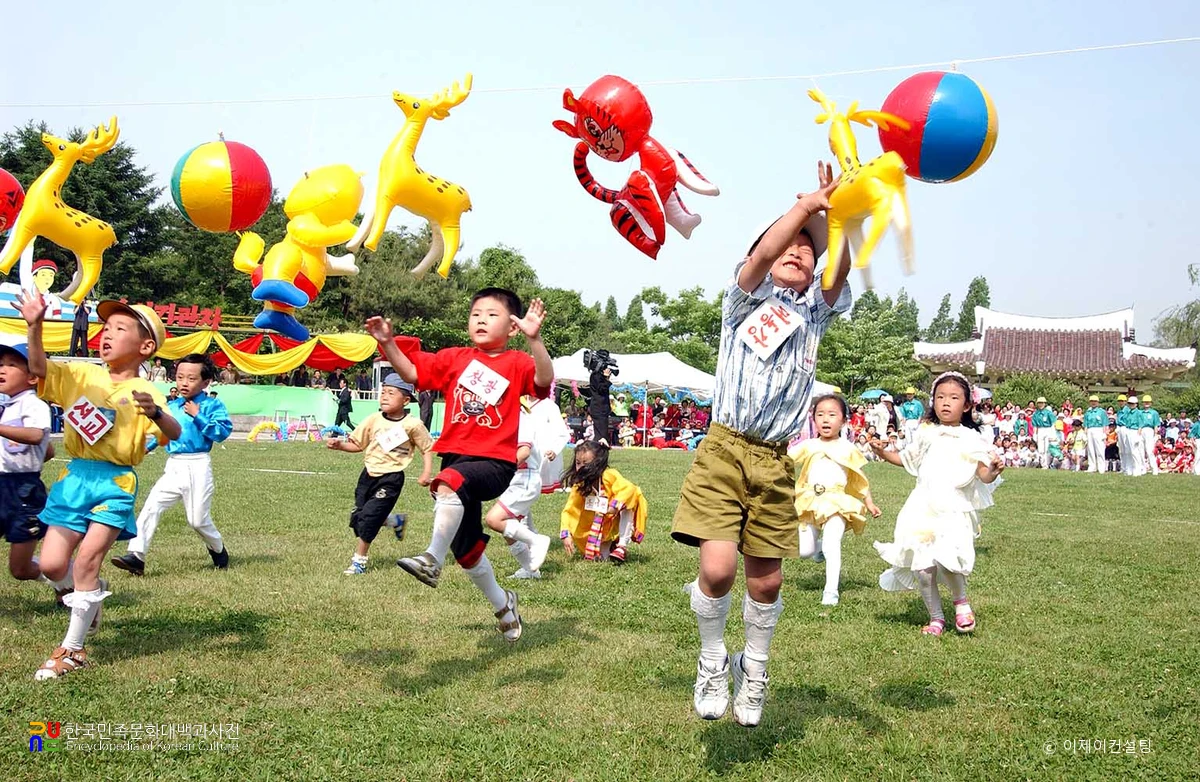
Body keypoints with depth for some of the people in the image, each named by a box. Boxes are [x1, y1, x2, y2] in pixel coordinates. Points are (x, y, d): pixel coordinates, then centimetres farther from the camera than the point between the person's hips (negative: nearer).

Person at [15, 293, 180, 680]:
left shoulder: (144, 392, -6)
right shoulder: (82, 375, 7)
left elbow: (173, 434, -21)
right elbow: (39, 368, -7)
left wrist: (156, 413, -43)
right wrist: (35, 327, -22)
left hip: (115, 483, -4)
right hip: (75, 477, 4)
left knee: (87, 560, -11)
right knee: (51, 565, 1)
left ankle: (72, 650, 4)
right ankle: (92, 593, 36)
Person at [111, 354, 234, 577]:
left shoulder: (212, 405, -4)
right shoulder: (171, 407, 12)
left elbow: (223, 431, -17)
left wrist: (198, 416, -20)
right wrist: (146, 447, 12)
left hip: (198, 468, -5)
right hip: (173, 467, 5)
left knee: (198, 520, 2)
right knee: (151, 507, -11)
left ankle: (218, 551, 30)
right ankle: (136, 556, -14)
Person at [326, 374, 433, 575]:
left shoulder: (413, 425, -10)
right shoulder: (373, 420, 0)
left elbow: (427, 449, 1)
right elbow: (357, 445, 6)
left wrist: (426, 473, -10)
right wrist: (340, 445, -11)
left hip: (391, 478, -5)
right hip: (369, 474, 5)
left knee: (368, 518, -11)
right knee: (357, 518, 7)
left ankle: (359, 561, 7)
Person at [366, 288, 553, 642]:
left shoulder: (516, 363, -3)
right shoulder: (455, 358, 11)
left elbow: (543, 380, -22)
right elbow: (411, 372, 11)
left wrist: (534, 339, -36)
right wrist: (387, 343, -3)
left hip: (494, 461, -6)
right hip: (456, 458, 6)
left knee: (450, 482, -40)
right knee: (466, 548, 14)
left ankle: (432, 560, -38)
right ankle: (503, 606, 35)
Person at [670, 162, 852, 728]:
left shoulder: (816, 313, 15)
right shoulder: (746, 298, 8)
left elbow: (841, 267, -5)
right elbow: (761, 254, -14)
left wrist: (826, 211, -17)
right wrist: (806, 205, -11)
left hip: (777, 462, 3)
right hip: (725, 449, -3)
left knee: (766, 580, 7)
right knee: (717, 568, -16)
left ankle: (753, 670, 33)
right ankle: (712, 663, 11)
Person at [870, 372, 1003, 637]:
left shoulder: (971, 439, 1)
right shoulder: (927, 435, 13)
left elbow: (983, 475, -7)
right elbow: (907, 460, 28)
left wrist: (993, 471, -29)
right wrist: (883, 453, 13)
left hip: (954, 512, -4)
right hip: (923, 510, 4)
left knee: (947, 561, -22)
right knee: (922, 567, 0)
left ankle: (961, 600, 10)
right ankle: (935, 617, 19)